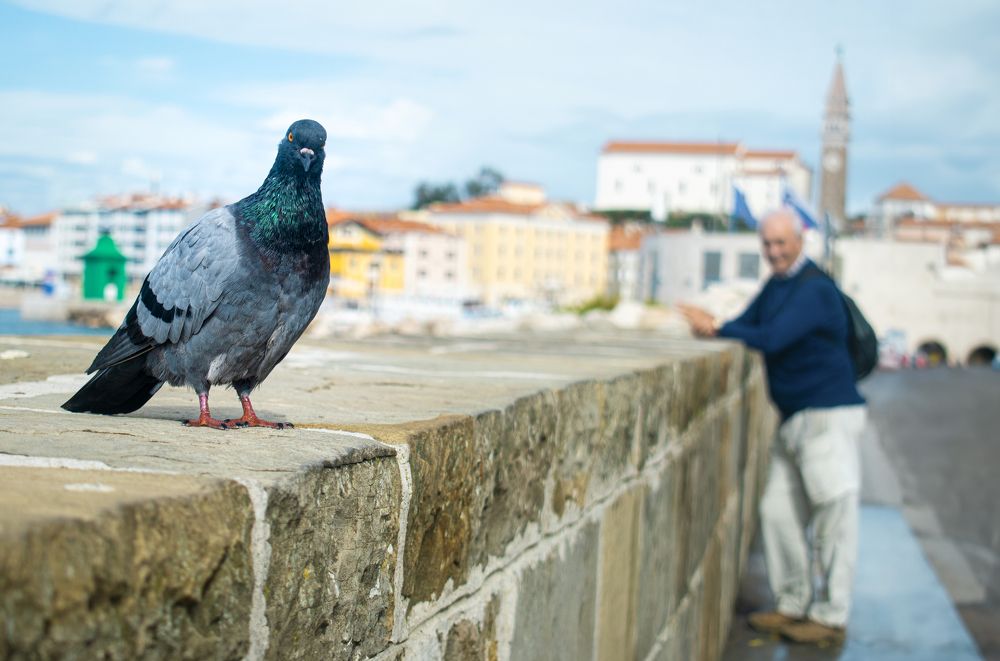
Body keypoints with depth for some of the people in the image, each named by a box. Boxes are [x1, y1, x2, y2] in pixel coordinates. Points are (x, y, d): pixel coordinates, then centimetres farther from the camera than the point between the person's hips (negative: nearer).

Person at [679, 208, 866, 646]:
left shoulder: (814, 289, -15)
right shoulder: (776, 286, 14)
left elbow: (770, 339, -24)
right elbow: (748, 327, 13)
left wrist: (715, 328, -17)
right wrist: (712, 326, -9)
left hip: (828, 414, -9)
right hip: (795, 418, 9)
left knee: (833, 519, -3)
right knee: (779, 511, 10)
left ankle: (830, 617, 5)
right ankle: (793, 606, 21)